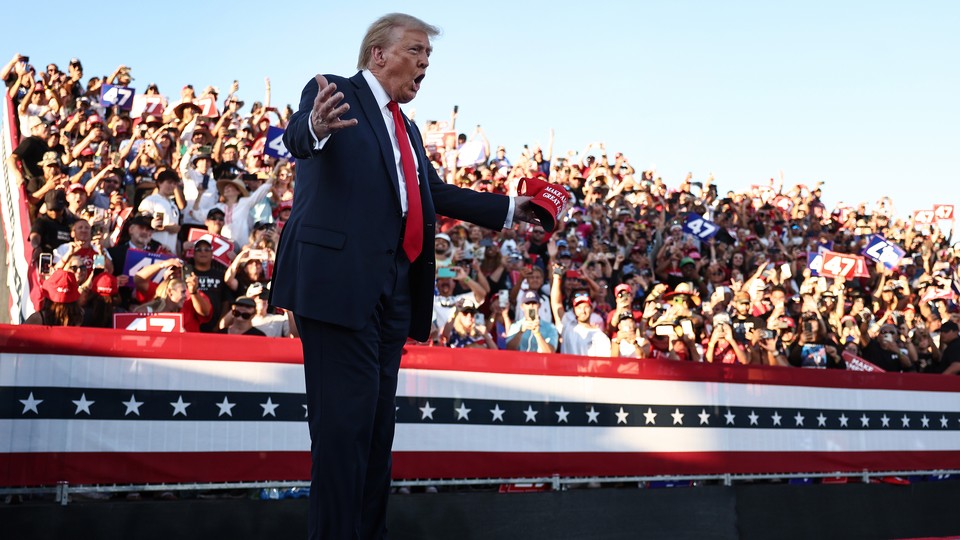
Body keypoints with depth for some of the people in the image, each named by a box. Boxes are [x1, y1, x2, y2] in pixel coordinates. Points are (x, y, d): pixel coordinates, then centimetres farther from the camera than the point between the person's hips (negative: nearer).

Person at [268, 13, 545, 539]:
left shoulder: (407, 130, 24)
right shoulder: (333, 93, 0)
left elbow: (438, 194, 28)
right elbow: (297, 136, -21)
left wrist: (509, 209, 25)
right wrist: (315, 127, -45)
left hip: (393, 291, 8)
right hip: (339, 279, -8)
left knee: (379, 420, 12)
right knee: (345, 417, -9)